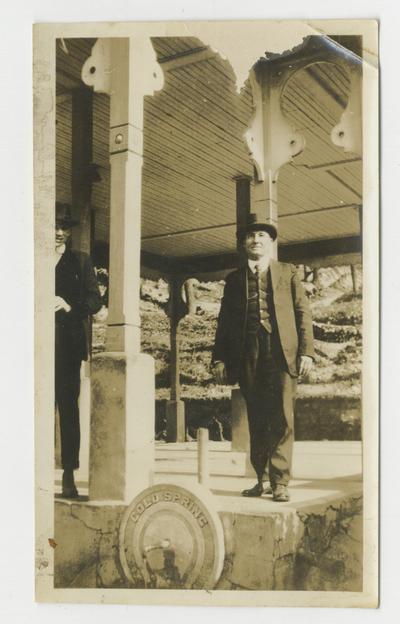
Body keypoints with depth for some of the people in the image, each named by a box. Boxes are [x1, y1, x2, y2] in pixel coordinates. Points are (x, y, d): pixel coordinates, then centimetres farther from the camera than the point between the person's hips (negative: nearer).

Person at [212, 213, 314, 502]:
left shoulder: (288, 272, 14)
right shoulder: (234, 279, 18)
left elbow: (303, 313, 7)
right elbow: (225, 321, 15)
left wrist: (306, 351, -4)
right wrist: (220, 358, 6)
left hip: (282, 353, -2)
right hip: (248, 356, 2)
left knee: (282, 419, -6)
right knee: (257, 420, 5)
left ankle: (280, 481, -1)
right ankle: (263, 479, 14)